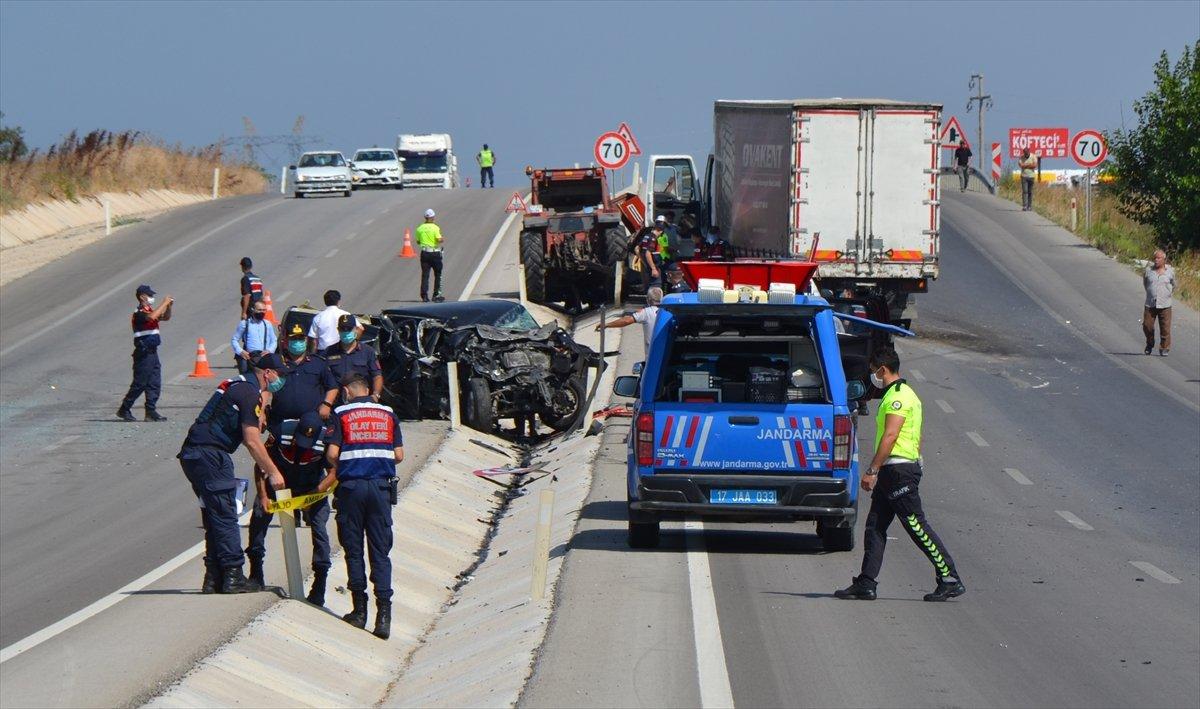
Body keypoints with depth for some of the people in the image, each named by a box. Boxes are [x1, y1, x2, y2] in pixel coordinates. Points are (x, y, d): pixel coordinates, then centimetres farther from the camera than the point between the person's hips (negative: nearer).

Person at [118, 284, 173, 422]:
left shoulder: (150, 310, 16)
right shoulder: (139, 313, -12)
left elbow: (166, 317, 27)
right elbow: (152, 317, -32)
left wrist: (169, 306, 8)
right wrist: (164, 303, -23)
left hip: (152, 352, 9)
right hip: (143, 352, -9)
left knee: (155, 384, 6)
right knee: (140, 383, -6)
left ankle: (151, 411, 7)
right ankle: (124, 409, 3)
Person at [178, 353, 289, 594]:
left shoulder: (237, 385, 20)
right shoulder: (250, 394, -11)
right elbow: (252, 442, -14)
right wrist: (273, 472, -8)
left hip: (192, 455, 10)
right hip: (210, 456, -10)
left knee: (215, 517, 11)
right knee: (225, 516, -7)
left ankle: (214, 578, 11)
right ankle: (232, 576, -7)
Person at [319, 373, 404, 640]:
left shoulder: (341, 414, 2)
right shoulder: (388, 414, 10)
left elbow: (332, 453, -6)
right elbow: (399, 455, 7)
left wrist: (335, 470, 16)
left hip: (351, 486, -2)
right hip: (381, 486, 2)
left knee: (353, 550, 9)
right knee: (381, 552, 2)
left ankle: (360, 610, 11)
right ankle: (383, 614, -8)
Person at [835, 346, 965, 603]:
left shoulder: (898, 396, -14)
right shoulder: (899, 394, 19)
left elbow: (890, 436, -22)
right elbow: (917, 438, 22)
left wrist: (872, 471, -23)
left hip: (899, 469, -11)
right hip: (892, 472, 11)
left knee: (917, 526, -8)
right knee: (874, 527, 8)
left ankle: (950, 579, -5)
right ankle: (866, 584, 8)